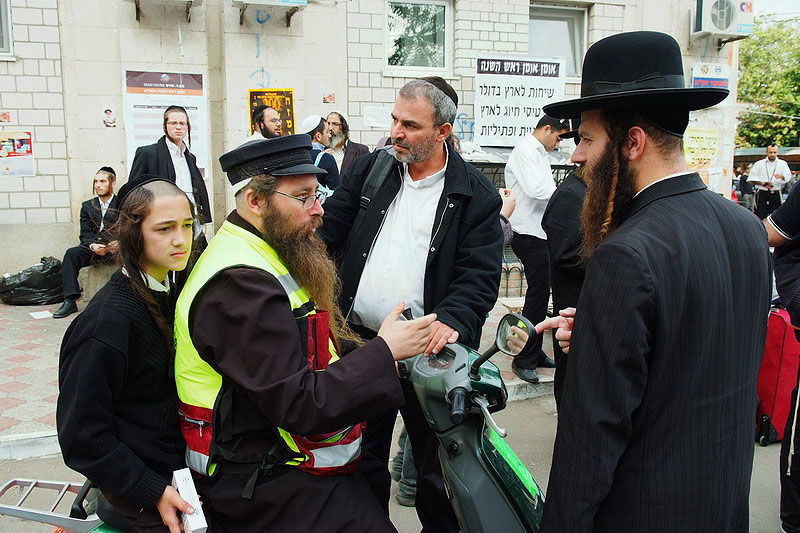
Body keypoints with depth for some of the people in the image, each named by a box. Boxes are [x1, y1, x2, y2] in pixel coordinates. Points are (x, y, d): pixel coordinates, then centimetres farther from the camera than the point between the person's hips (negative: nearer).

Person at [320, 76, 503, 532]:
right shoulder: (372, 169, 5)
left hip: (428, 351, -3)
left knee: (435, 460, 14)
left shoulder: (476, 195, -7)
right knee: (364, 454, 21)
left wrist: (451, 320, -28)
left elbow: (481, 276, -12)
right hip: (362, 341, 4)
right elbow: (328, 231, 6)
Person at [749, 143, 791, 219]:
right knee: (759, 216, -6)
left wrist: (781, 176, -22)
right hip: (762, 193, -2)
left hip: (776, 194, 2)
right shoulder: (759, 164, 6)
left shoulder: (783, 164, 11)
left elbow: (788, 176, 2)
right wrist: (763, 183, -13)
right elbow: (751, 178, 1)